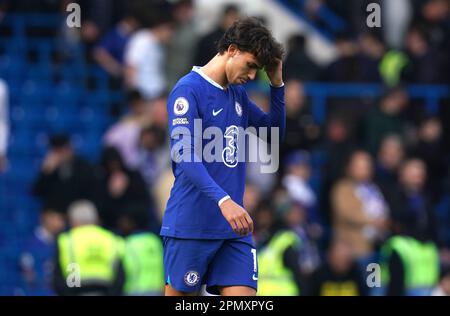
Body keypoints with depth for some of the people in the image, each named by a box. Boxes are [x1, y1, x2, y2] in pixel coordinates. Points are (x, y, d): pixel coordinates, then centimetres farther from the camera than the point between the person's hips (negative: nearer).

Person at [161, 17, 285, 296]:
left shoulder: (238, 94, 14)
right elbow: (184, 155, -20)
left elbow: (275, 132, 25)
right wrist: (224, 200, -32)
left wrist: (277, 83, 9)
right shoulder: (189, 90, -10)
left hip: (233, 227, 7)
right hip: (191, 227, -7)